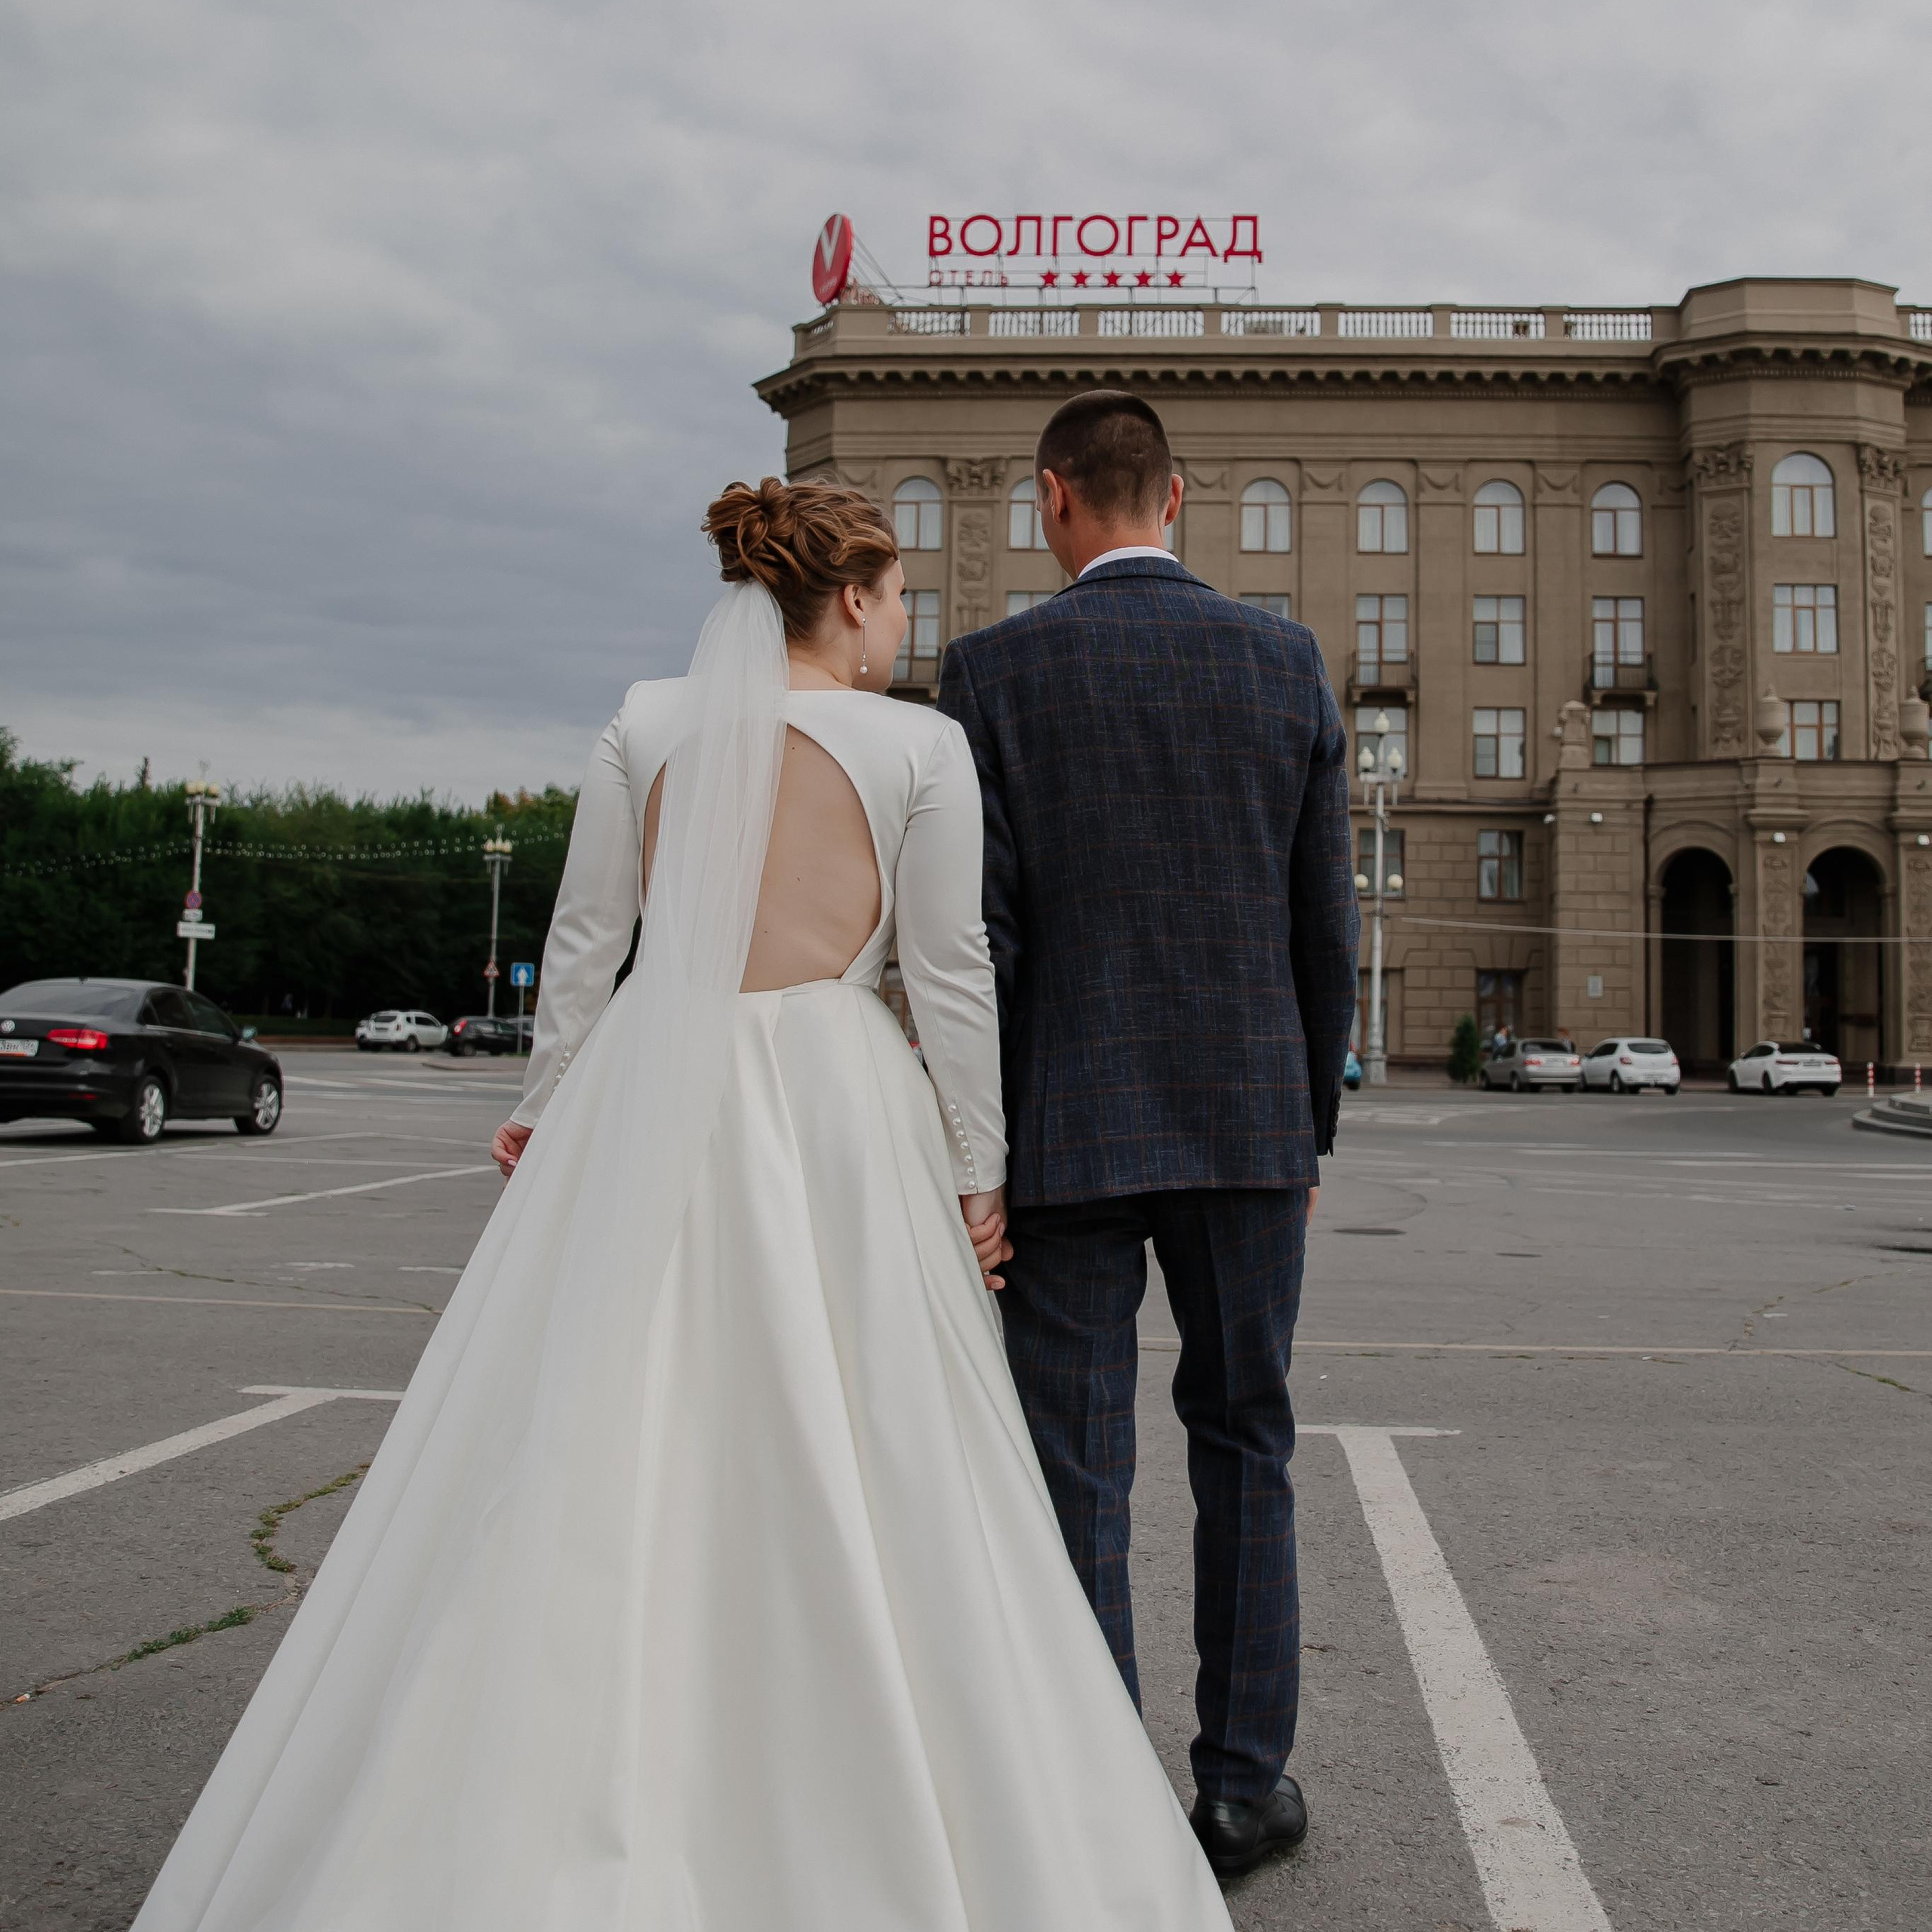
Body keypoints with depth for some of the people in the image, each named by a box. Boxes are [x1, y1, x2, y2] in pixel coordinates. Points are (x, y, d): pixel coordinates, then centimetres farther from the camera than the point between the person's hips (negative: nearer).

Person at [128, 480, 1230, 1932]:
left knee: (603, 1456, 9)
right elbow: (951, 973, -2)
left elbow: (585, 940, 6)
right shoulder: (920, 745, -2)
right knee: (854, 1465, 7)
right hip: (836, 1106, -2)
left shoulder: (650, 723, 4)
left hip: (654, 1100, 2)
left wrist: (546, 1104, 16)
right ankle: (868, 1814, 17)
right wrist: (981, 1166, 3)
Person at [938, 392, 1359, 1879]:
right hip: (1249, 1116, 3)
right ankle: (1244, 1784, 24)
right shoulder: (1289, 661, 3)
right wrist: (1311, 1123, 14)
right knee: (1246, 1448, 16)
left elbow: (972, 934, -8)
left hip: (1063, 1128, -2)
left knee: (1077, 1477, 6)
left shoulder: (993, 671, -4)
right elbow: (1327, 926, 4)